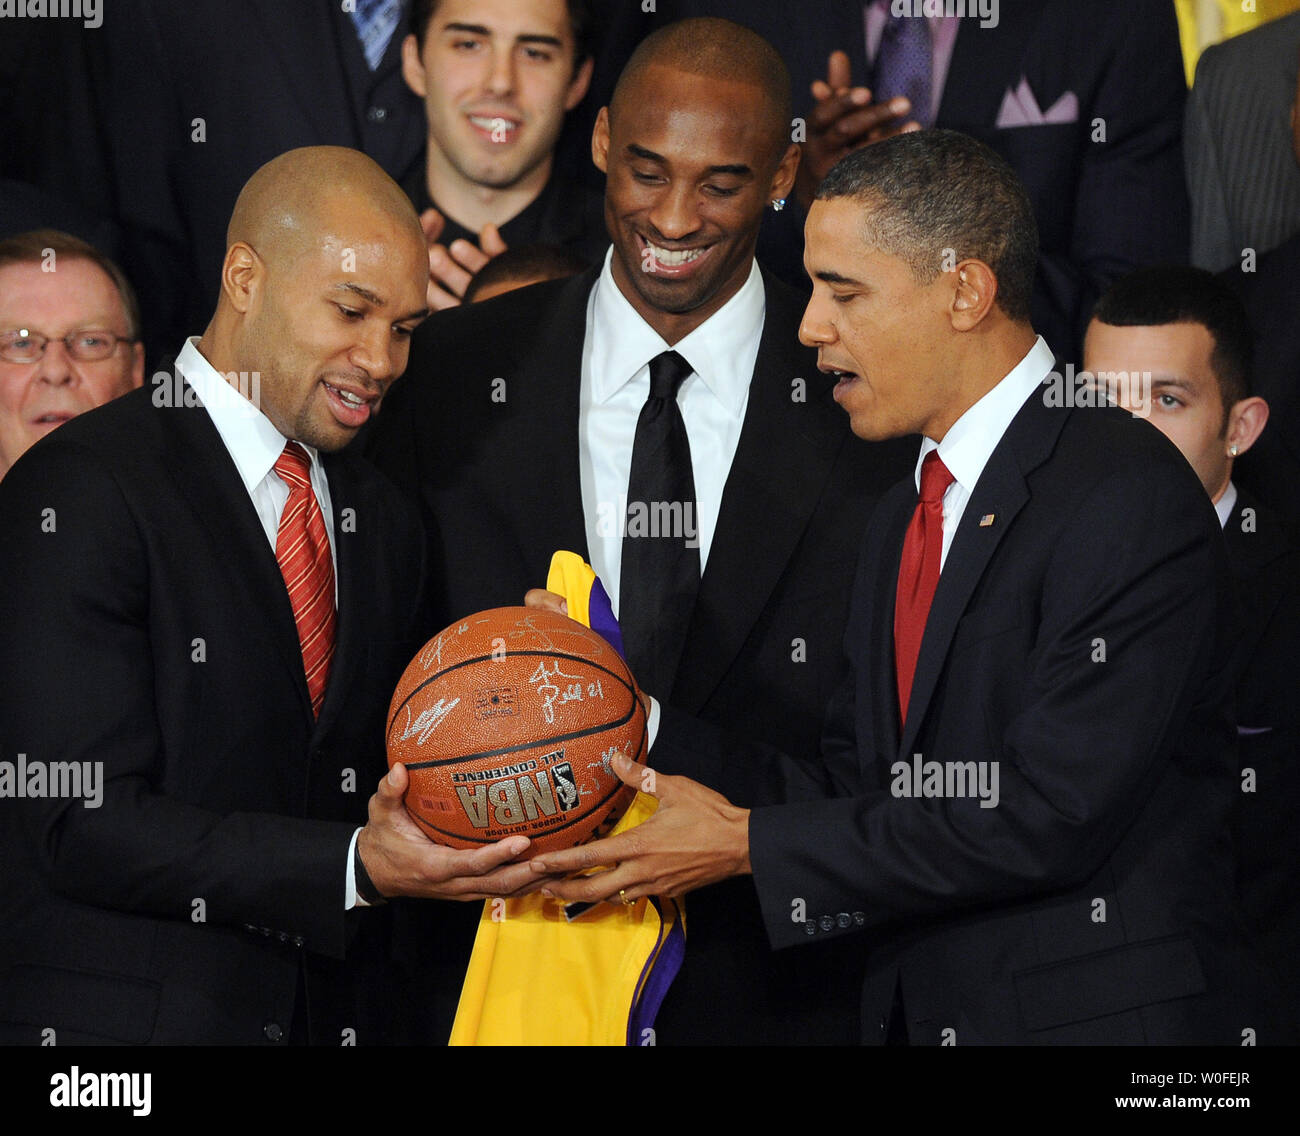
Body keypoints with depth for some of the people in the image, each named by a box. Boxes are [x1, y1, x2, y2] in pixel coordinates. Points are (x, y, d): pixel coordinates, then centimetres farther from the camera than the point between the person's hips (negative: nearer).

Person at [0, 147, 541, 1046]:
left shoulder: (383, 522, 13)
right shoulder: (81, 492, -12)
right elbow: (83, 824, -18)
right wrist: (358, 866, -25)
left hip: (334, 1010, 7)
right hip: (119, 1015, -6)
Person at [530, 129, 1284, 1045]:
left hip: (1101, 1020, -7)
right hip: (915, 1015, 7)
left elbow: (1048, 816, -21)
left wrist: (752, 845, -16)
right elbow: (853, 796, 9)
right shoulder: (906, 521, 14)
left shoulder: (1129, 494, -15)